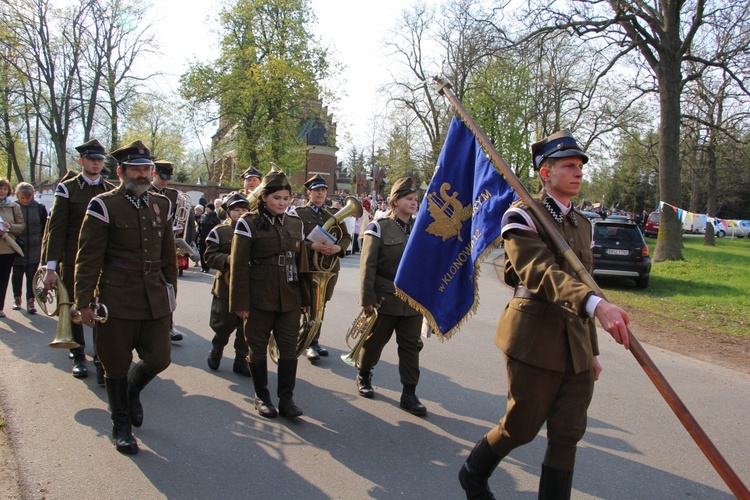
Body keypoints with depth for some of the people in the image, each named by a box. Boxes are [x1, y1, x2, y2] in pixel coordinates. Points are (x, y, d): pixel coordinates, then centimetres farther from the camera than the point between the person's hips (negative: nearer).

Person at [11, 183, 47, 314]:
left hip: (34, 248, -1)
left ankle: (31, 301, 0)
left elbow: (45, 228, 6)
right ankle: (17, 299, 27)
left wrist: (43, 246, 4)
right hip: (17, 248, 1)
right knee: (17, 275, 11)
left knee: (32, 275, -4)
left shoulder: (39, 208, -1)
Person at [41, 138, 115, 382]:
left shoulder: (112, 191, 6)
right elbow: (56, 228, -4)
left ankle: (102, 361, 4)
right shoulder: (67, 188, 0)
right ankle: (78, 357, 28)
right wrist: (50, 266, -9)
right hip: (73, 262, -1)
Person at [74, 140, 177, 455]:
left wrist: (171, 293, 16)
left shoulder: (162, 205, 9)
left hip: (156, 299, 4)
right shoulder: (104, 206, -7)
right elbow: (88, 258, -8)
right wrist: (84, 302, -11)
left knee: (159, 358, 4)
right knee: (117, 366, 8)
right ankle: (121, 426, 27)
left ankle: (133, 391, 38)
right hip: (118, 300, -4)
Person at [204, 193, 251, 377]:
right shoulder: (219, 232, 1)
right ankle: (216, 350, 32)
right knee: (223, 324, 5)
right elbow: (209, 256, -5)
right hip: (226, 287, -2)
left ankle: (241, 360, 18)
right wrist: (227, 259, -20)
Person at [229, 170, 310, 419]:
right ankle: (261, 396, 23)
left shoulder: (296, 223, 9)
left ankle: (286, 398, 13)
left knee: (289, 347, 3)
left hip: (290, 298, 4)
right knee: (258, 347, 8)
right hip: (259, 297, -4)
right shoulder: (249, 223, -5)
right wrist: (240, 303, -10)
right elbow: (239, 265, -7)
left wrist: (305, 297, 12)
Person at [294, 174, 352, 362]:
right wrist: (313, 246, -24)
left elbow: (347, 237, 7)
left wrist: (338, 247, -14)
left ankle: (315, 341, 24)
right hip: (308, 266, -4)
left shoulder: (334, 213, 11)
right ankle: (310, 344, 10)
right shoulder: (299, 213, 0)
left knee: (321, 306, 12)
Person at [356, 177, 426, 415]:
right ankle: (363, 376, 35)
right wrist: (367, 298, -13)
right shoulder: (379, 227, -7)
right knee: (375, 340, 12)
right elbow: (368, 266, -10)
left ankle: (409, 394, 12)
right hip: (385, 298, -3)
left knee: (411, 346, 4)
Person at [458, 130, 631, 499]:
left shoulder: (581, 224, 15)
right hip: (534, 338, -6)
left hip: (575, 345, 7)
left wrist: (591, 350, 19)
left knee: (568, 434, 7)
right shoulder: (523, 216, -8)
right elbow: (542, 272, -26)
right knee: (521, 427, 5)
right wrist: (597, 305, -41)